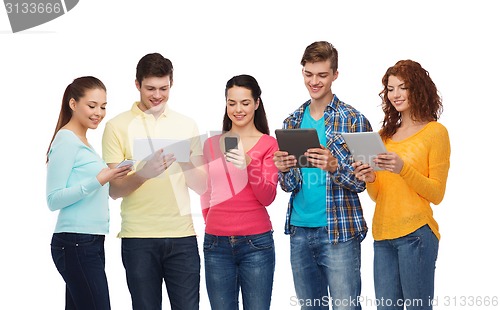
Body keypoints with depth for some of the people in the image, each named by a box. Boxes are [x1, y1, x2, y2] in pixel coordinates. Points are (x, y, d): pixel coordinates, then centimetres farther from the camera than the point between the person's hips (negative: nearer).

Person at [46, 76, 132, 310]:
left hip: (90, 243, 9)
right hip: (76, 243, -9)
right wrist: (97, 181, -22)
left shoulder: (82, 142, 17)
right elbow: (53, 199, -15)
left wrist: (112, 178, 9)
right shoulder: (66, 141, -9)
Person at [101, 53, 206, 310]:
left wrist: (185, 165, -12)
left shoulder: (186, 125, 11)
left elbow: (202, 187, 8)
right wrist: (144, 173, -23)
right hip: (138, 238, -2)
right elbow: (114, 190, -4)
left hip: (182, 235, 2)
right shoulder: (118, 126, 3)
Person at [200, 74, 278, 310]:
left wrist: (249, 164, -20)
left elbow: (267, 198, -7)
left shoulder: (268, 144, 0)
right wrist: (210, 221, 8)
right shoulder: (211, 145, 10)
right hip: (216, 244, 3)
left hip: (256, 243, -3)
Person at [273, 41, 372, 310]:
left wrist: (334, 166, -26)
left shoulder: (354, 120, -4)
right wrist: (283, 170, -13)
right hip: (300, 231, 5)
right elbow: (289, 185, 9)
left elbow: (360, 182, -7)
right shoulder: (292, 123, 10)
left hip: (339, 232, -5)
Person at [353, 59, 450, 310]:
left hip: (416, 233, -6)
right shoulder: (385, 134, 16)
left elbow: (436, 194, -5)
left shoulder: (435, 132, -1)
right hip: (383, 235, 6)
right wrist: (370, 179, -4)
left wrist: (403, 169, -18)